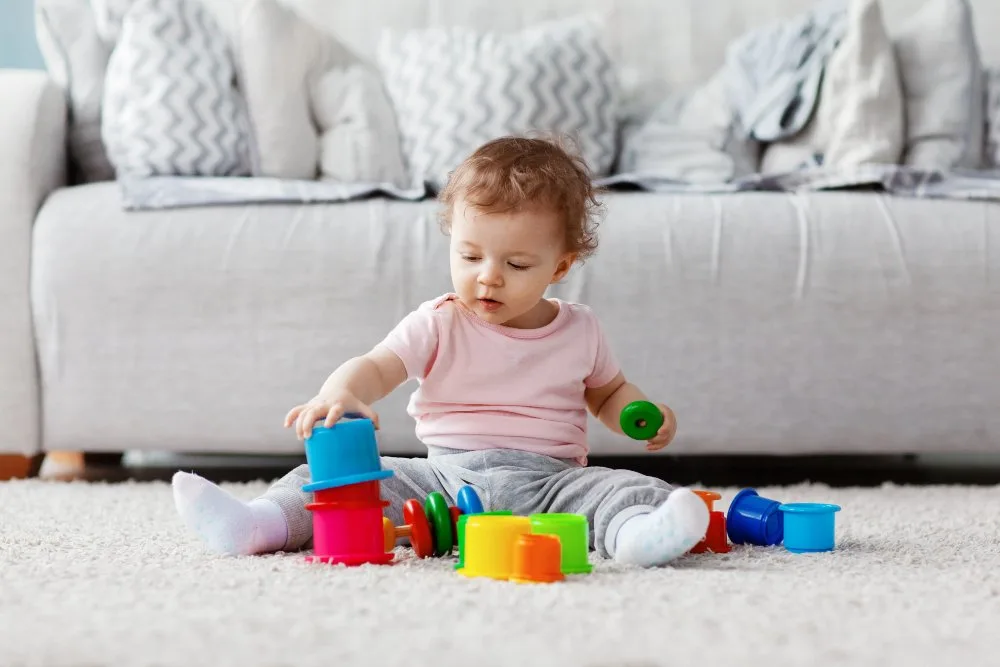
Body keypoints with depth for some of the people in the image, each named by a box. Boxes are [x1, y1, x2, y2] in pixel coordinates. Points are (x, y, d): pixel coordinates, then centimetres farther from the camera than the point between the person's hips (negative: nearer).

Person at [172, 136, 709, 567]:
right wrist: (338, 394, -36)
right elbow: (375, 368, -12)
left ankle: (638, 534, -64)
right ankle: (264, 524, -39)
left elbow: (609, 392, 28)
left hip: (551, 480, 0)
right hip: (445, 475, 1)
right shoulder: (439, 325, 3)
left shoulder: (579, 331, 10)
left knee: (627, 489, -31)